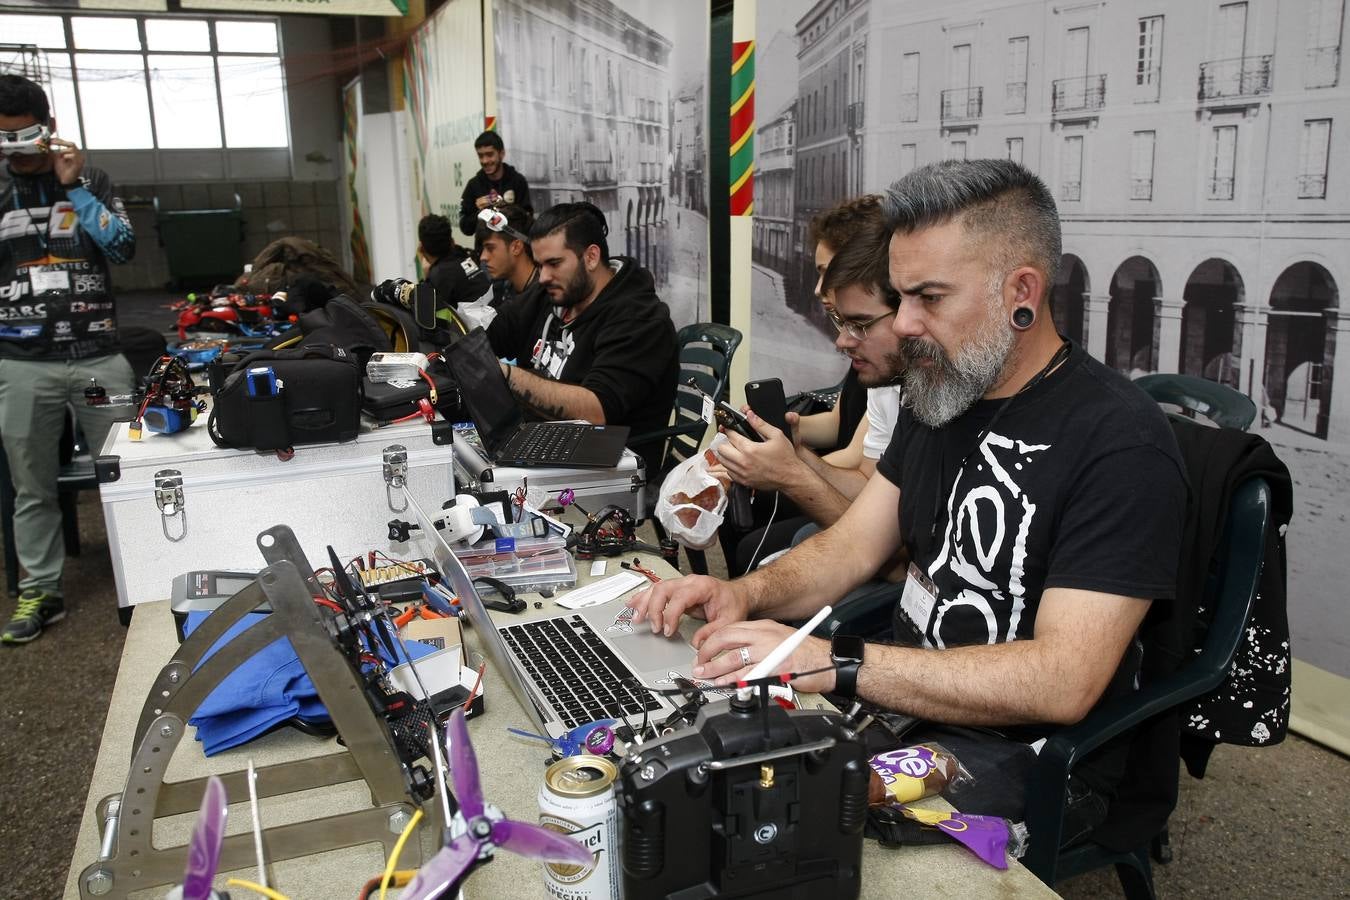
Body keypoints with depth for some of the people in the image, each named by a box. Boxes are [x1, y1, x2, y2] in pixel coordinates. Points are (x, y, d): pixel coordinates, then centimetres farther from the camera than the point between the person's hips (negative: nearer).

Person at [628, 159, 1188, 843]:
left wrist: (832, 662, -31)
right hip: (902, 703, 7)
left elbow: (1061, 682, -27)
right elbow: (853, 545, 7)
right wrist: (747, 593, -13)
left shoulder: (1120, 442, -20)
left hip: (1026, 754, -7)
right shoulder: (938, 393, 6)